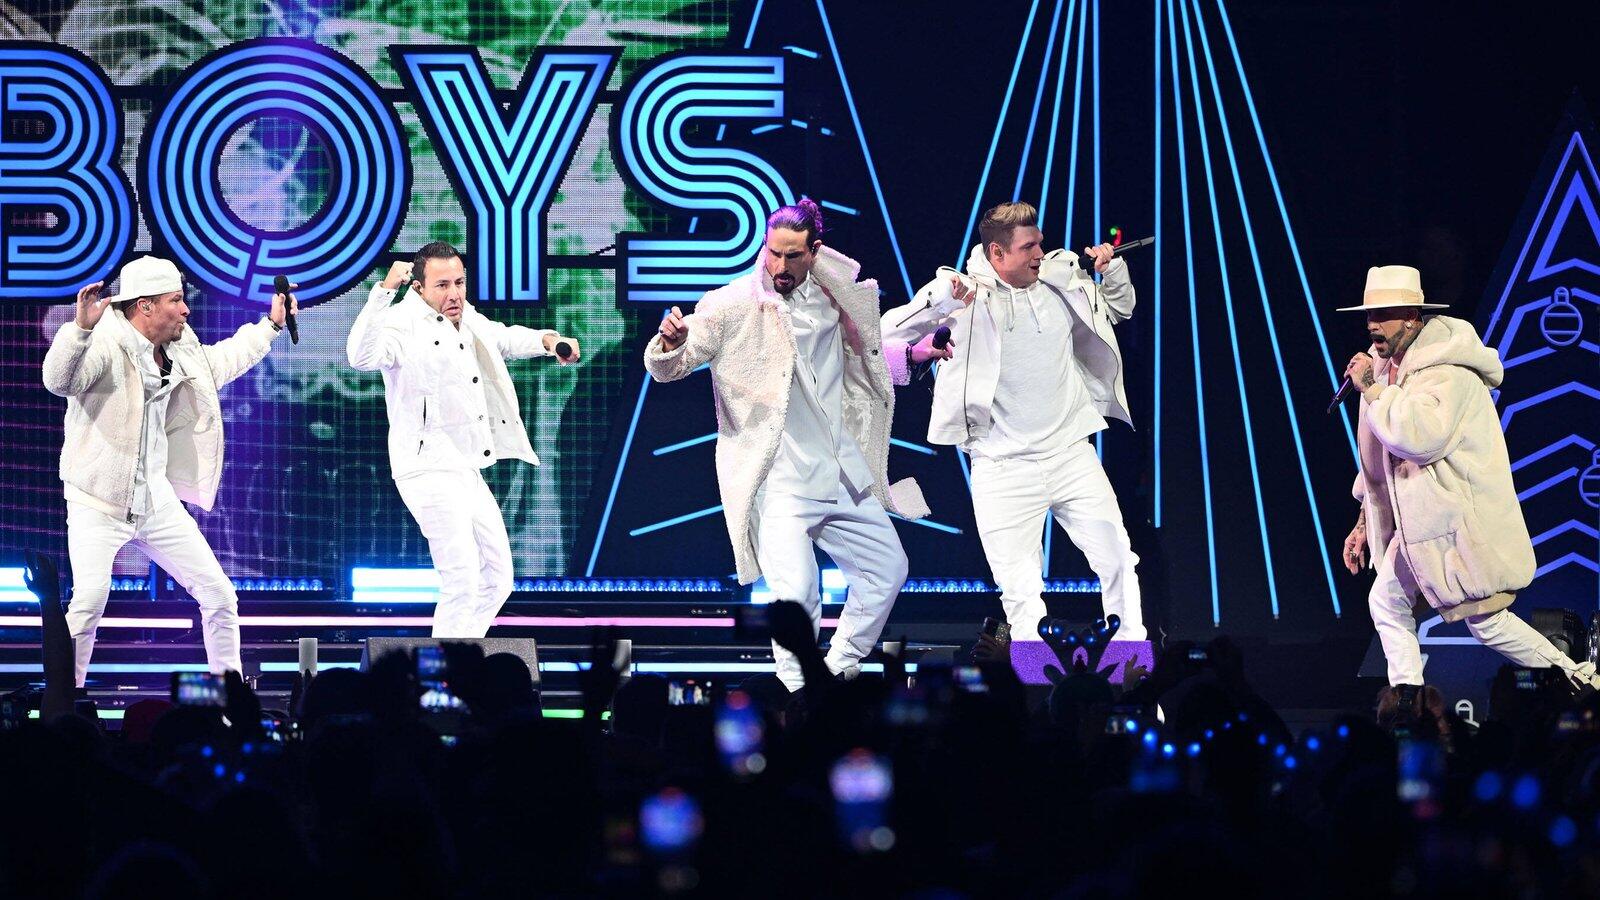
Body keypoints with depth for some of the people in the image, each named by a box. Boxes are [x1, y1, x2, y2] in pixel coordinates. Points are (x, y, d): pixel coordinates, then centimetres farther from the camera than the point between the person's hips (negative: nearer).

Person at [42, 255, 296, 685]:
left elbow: (221, 361, 30)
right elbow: (58, 380, -37)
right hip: (99, 502, -7)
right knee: (91, 598, -26)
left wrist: (270, 326, 30)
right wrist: (80, 327, -52)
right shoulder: (105, 344, -18)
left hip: (157, 499, 7)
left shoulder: (180, 350, 8)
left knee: (220, 596, 8)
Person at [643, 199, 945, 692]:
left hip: (842, 471, 7)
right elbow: (667, 368, -13)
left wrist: (912, 355, 19)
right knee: (797, 594, -18)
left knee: (887, 567, 14)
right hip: (778, 480, -7)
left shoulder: (830, 297, 6)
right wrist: (671, 343, -35)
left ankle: (840, 667, 30)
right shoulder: (734, 305, -11)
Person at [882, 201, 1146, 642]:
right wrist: (937, 299, -28)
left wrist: (1114, 270, 3)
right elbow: (890, 329, -11)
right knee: (1021, 590, -4)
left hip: (1072, 456, 4)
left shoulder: (1062, 280, 6)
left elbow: (1120, 309, 24)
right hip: (1003, 469, -4)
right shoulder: (967, 294, -6)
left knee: (1118, 560, 7)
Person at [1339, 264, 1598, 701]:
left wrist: (1372, 388, -24)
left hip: (1461, 522, -9)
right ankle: (1408, 703, 19)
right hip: (1418, 524, 9)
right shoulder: (1388, 367, 10)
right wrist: (1365, 522, 19)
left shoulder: (1446, 370, -19)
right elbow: (1381, 456, 19)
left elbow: (1420, 436, -34)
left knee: (1486, 621, -7)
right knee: (1387, 600, 11)